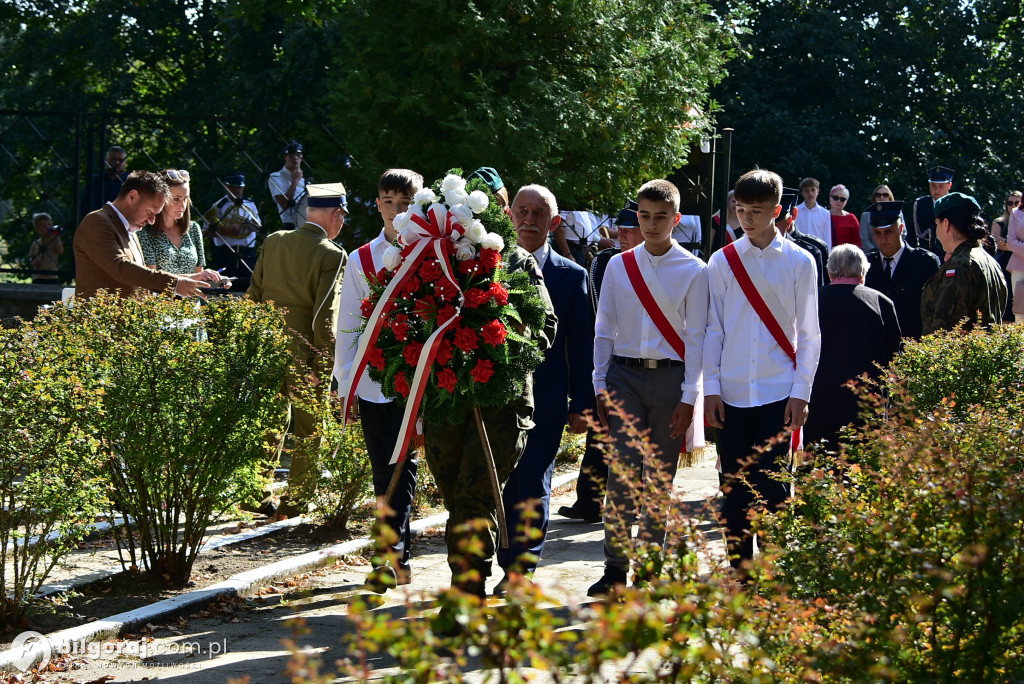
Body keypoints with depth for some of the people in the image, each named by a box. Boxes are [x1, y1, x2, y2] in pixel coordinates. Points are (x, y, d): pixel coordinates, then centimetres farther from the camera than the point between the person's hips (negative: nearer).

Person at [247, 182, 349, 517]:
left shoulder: (273, 241, 4)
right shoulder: (332, 256, -14)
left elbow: (253, 296, 9)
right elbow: (325, 318, -17)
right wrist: (329, 362, -9)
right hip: (306, 355, -6)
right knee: (310, 432, 8)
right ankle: (296, 500, 11)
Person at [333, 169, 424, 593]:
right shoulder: (361, 261, 9)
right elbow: (348, 327, 11)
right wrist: (345, 383, 6)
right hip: (374, 381, 2)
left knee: (401, 470, -6)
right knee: (385, 474, 5)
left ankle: (389, 556, -5)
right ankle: (399, 559, 13)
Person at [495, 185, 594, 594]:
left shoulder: (571, 276, 5)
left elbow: (582, 346, 5)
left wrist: (581, 404, 1)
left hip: (546, 401, -1)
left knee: (533, 487, -2)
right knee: (500, 484, 3)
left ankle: (522, 569, 8)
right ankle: (512, 567, 14)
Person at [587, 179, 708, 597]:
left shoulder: (694, 271, 1)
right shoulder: (618, 267, 8)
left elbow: (696, 337, 0)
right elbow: (604, 330, 10)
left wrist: (688, 397, -4)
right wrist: (600, 388, 4)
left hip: (670, 378, -1)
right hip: (624, 376, 1)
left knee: (660, 479, 4)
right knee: (622, 473, -10)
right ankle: (615, 570, -6)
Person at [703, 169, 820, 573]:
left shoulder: (800, 262, 2)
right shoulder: (722, 262, 6)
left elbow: (809, 334, 3)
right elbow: (712, 330, 7)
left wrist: (801, 392, -3)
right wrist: (711, 389, 0)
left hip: (779, 393, -2)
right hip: (732, 393, 2)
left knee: (772, 486, -6)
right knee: (736, 489, 6)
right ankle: (739, 573, 15)